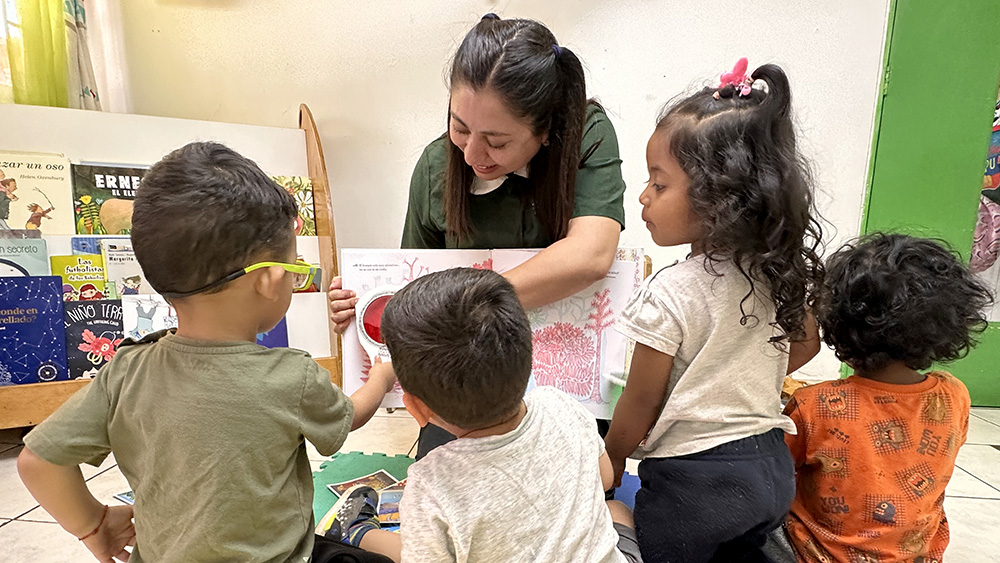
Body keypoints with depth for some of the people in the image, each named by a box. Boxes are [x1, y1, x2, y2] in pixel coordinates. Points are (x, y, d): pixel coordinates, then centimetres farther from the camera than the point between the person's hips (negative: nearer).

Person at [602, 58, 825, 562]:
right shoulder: (779, 271, -5)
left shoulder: (669, 294, -27)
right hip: (771, 467, 7)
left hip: (692, 483, -7)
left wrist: (610, 462, 1)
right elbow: (805, 343, 14)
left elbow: (640, 403, -16)